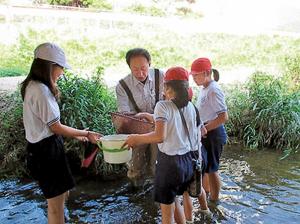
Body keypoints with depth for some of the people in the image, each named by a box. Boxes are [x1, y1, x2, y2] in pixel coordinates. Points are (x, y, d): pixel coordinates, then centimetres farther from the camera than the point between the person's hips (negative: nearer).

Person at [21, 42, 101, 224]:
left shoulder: (33, 86, 7)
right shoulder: (41, 91, -22)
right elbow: (55, 127, -18)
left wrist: (76, 134, 14)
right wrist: (86, 133, -6)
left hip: (44, 147, 10)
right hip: (47, 150, -10)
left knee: (62, 194, 22)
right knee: (56, 202, 5)